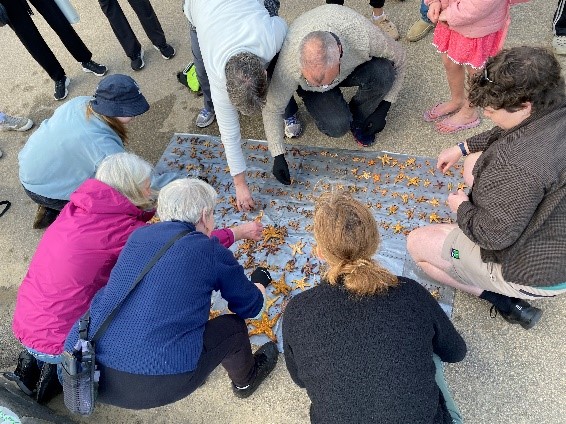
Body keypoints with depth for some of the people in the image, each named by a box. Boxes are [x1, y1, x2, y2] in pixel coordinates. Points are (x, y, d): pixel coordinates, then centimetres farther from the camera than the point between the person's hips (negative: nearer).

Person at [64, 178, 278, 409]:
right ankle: (245, 380, 46)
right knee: (233, 327, 18)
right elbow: (250, 306, 12)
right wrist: (260, 282, 36)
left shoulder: (140, 235, 11)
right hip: (152, 386, -5)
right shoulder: (213, 252, -3)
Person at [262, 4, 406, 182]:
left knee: (383, 72, -31)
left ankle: (358, 121, -3)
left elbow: (398, 58, -17)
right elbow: (271, 109, -23)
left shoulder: (362, 34, -38)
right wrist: (279, 157, -22)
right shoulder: (288, 64, -40)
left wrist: (382, 110, -17)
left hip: (353, 67, 2)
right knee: (338, 126, -29)